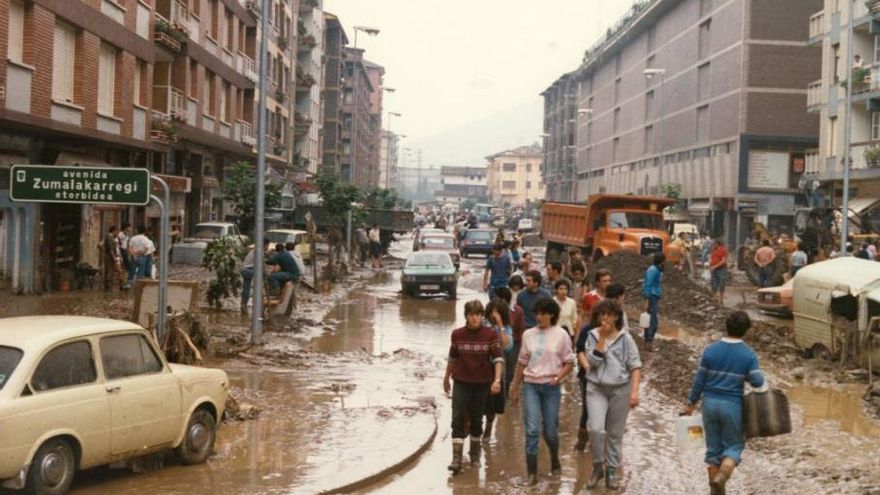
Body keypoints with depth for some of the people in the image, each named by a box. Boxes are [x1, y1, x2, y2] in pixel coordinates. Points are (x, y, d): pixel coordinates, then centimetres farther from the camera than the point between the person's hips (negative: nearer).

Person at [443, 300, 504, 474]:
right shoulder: (457, 334, -2)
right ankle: (456, 459, -13)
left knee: (476, 419, 12)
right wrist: (446, 378, 20)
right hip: (461, 382, 0)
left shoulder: (490, 334, -6)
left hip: (482, 383, 0)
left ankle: (475, 453, 32)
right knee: (458, 419, -10)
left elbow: (498, 358, -8)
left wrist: (497, 380, -20)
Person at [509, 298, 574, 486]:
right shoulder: (528, 334, 6)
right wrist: (515, 388, 15)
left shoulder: (561, 335, -1)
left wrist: (558, 376, -15)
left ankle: (555, 460, 35)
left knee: (550, 431, 5)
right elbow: (522, 363, 13)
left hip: (551, 387, -1)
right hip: (530, 385, 1)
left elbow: (569, 362, 3)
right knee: (532, 430, -8)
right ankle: (532, 473, -3)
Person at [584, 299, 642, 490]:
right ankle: (597, 465, 6)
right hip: (596, 388, 0)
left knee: (615, 433, 8)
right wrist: (602, 338, -15)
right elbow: (593, 361, -12)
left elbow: (635, 366, -3)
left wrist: (634, 391, -12)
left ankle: (611, 470, 23)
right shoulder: (593, 336, 0)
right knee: (595, 428, -15)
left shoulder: (625, 338, -3)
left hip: (620, 389, 0)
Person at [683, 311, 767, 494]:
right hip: (732, 405, -3)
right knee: (734, 445, 11)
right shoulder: (748, 355, -9)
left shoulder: (710, 350, -2)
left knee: (713, 447, 13)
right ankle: (721, 477, -15)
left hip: (710, 403, 3)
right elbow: (759, 384, -11)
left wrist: (691, 403, 13)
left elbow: (699, 380, 3)